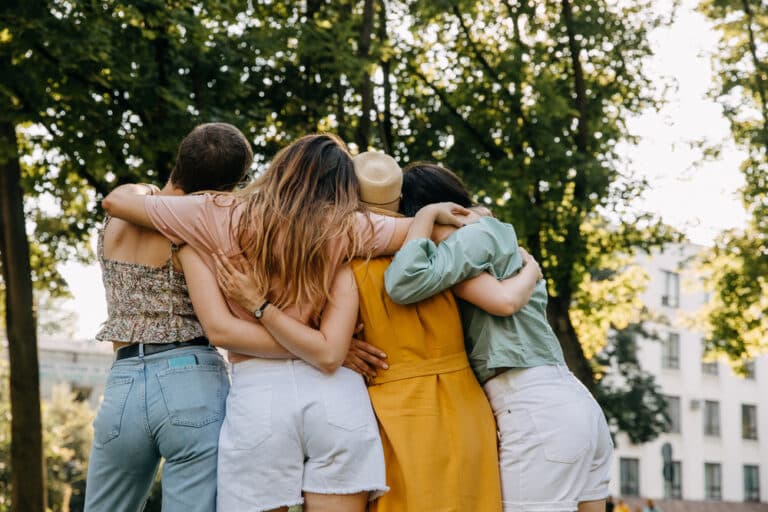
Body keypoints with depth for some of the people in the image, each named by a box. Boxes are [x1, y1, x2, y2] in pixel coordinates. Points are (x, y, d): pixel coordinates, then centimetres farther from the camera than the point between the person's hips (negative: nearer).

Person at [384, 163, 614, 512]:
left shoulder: (479, 235, -5)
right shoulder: (498, 237, 24)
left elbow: (405, 283, -21)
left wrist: (424, 216, -5)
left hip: (538, 415, -9)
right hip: (574, 404, 10)